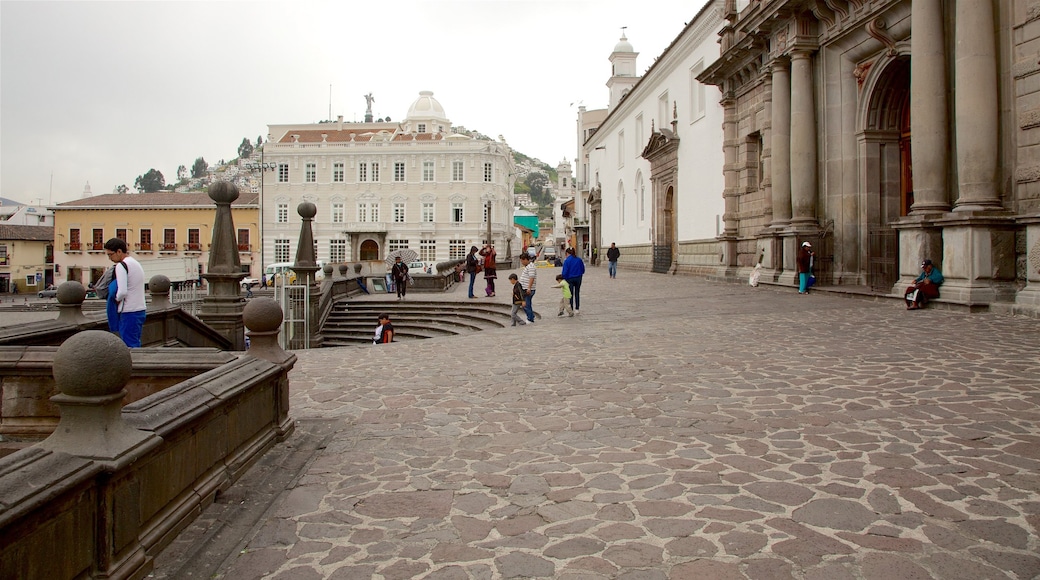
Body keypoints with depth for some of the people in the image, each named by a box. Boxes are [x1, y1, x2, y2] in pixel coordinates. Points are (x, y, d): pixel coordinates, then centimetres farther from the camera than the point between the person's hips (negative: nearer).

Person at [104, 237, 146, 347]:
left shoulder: (121, 265, -12)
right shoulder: (137, 263, 15)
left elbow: (122, 292, -21)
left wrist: (117, 299, -2)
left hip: (129, 312, -9)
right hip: (141, 310, 9)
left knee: (129, 346, -5)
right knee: (136, 344, 13)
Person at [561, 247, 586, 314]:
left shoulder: (567, 260, -13)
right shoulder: (579, 259, 0)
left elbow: (565, 271, -15)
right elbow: (583, 269, 6)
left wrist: (563, 278, -1)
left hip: (570, 279, -3)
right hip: (578, 278, 3)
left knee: (570, 294, 6)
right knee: (577, 293, 15)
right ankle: (577, 309, 17)